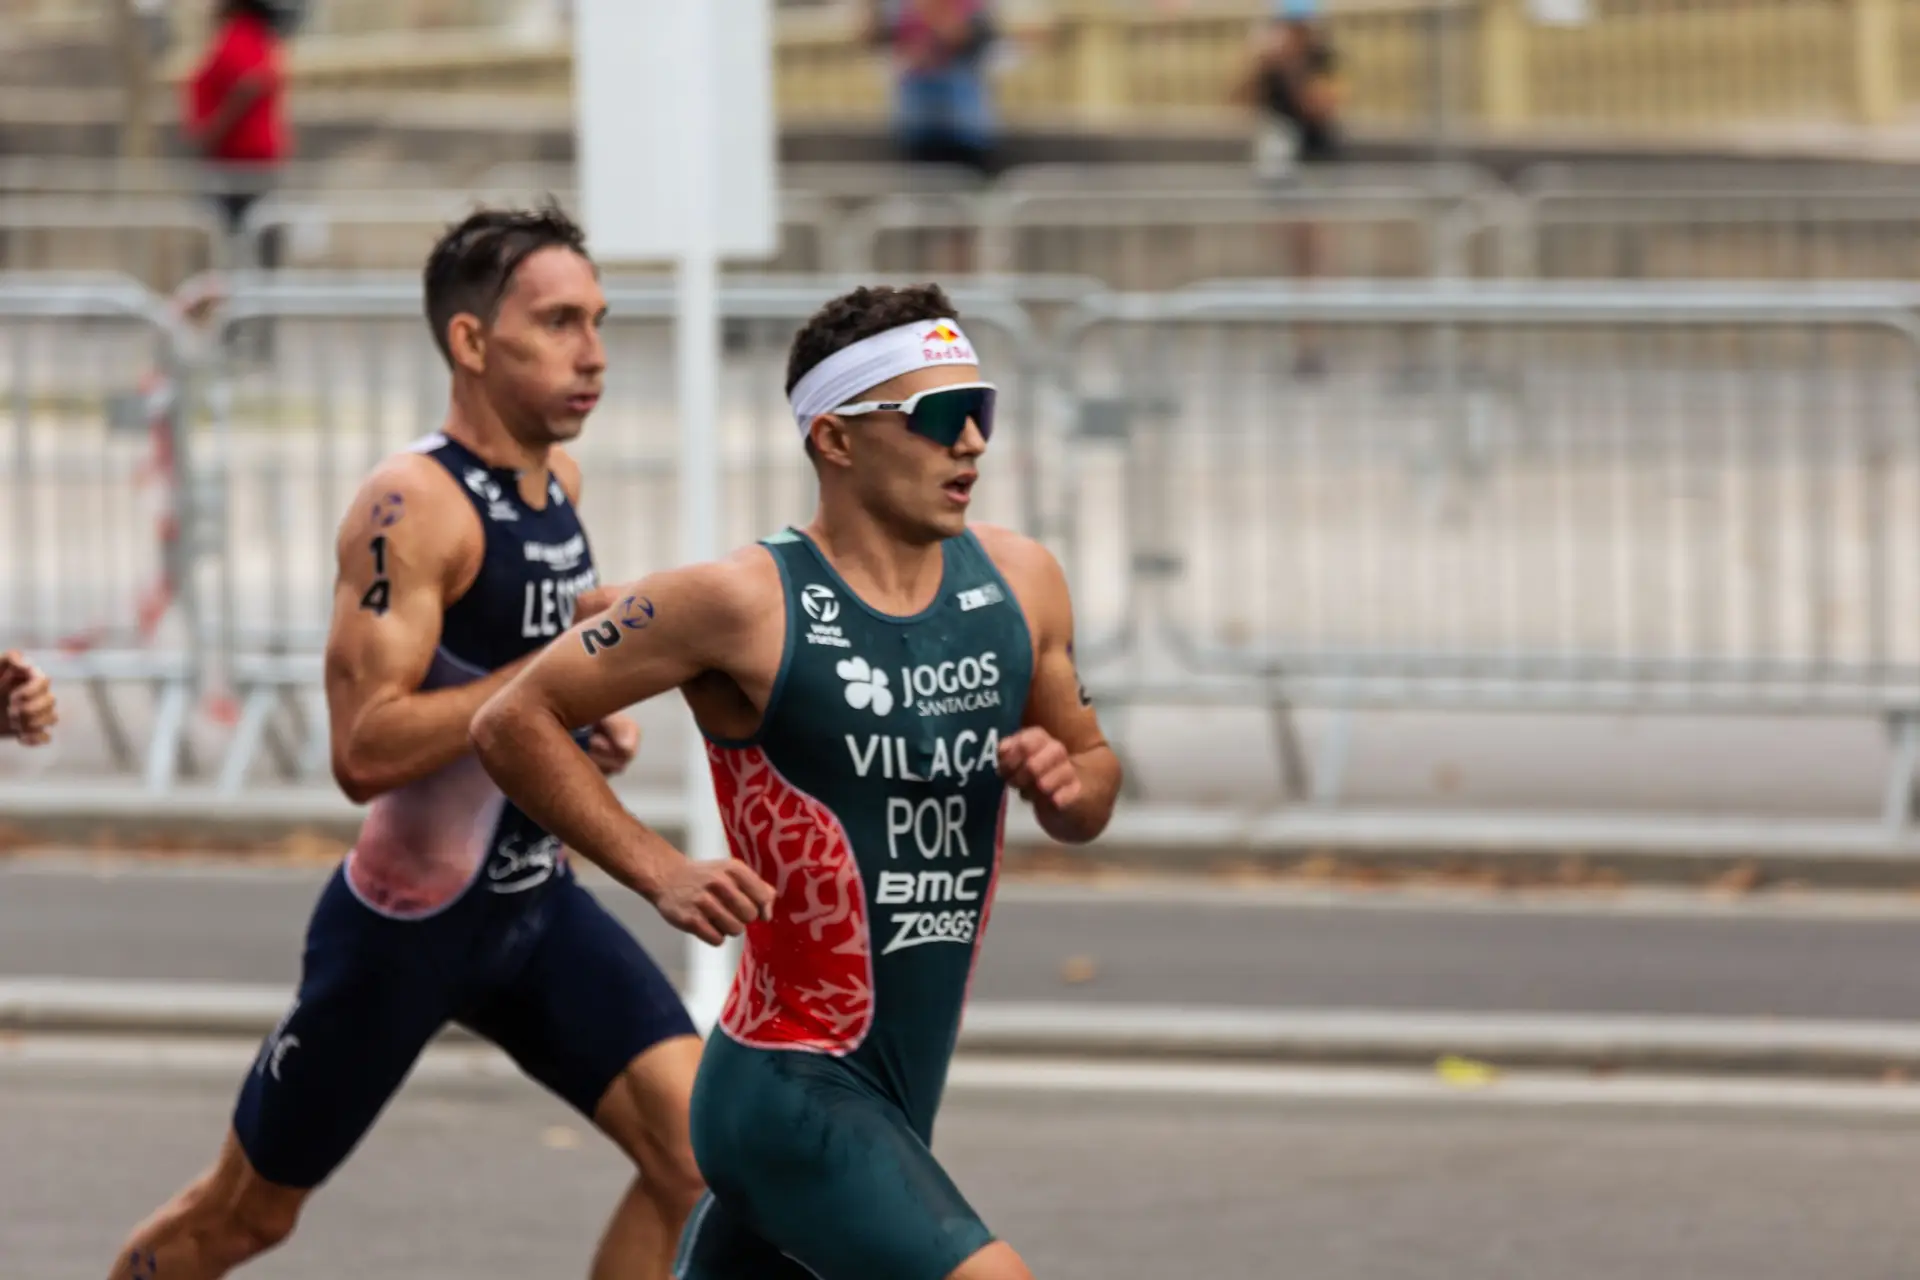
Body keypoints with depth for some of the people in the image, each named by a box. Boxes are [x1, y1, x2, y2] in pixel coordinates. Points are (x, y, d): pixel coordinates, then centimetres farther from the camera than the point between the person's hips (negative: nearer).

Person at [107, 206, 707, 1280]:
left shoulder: (559, 476, 4)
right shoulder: (414, 505, -22)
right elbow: (364, 749, -29)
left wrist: (596, 719, 4)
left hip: (539, 908, 7)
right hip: (408, 921, -7)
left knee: (697, 1149, -11)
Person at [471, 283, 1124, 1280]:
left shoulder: (1018, 583, 6)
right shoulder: (747, 604, -13)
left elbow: (1095, 774, 19)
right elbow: (512, 722, -7)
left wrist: (1069, 784, -5)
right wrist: (661, 875, -14)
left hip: (897, 1105, 7)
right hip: (792, 1089, -7)